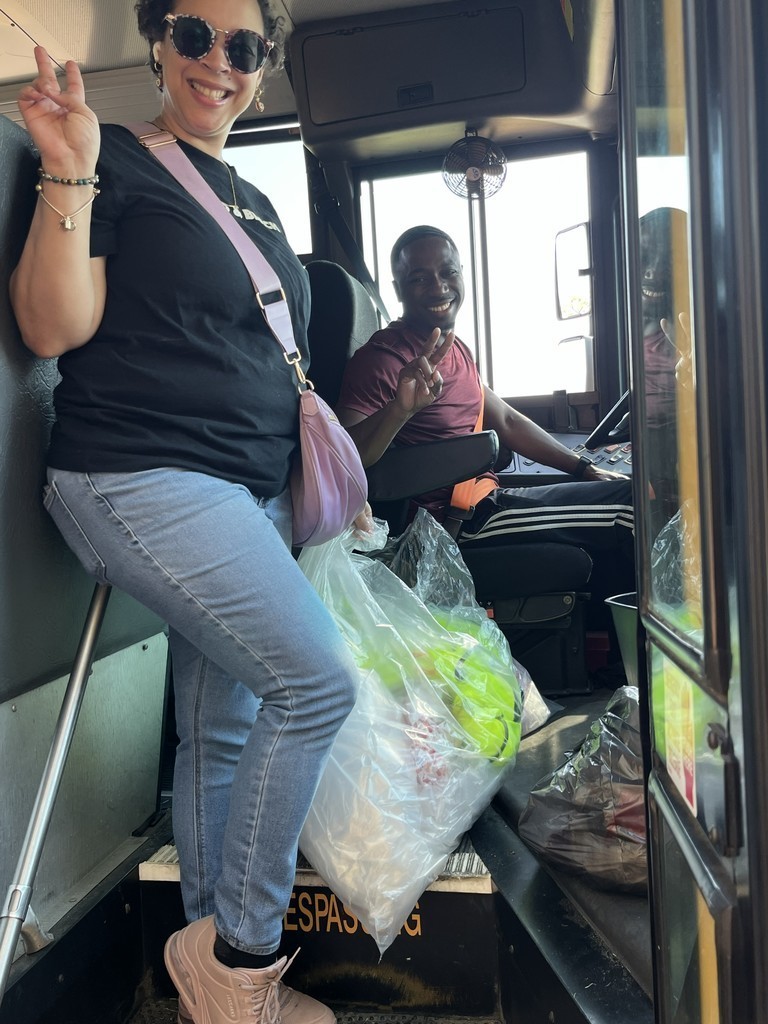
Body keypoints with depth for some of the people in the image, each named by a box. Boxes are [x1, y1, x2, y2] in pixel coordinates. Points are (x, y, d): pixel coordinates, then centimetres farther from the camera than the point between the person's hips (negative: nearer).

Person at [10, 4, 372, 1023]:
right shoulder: (116, 160, 0)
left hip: (250, 496, 7)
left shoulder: (256, 203, 22)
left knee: (224, 734, 10)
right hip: (144, 481, -7)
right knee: (319, 681, -15)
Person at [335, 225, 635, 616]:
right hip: (457, 521, -9)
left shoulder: (455, 349, 13)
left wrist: (586, 469, 18)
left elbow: (505, 420, 22)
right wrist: (399, 409, -45)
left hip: (485, 495, 10)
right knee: (632, 502, -8)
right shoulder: (381, 360, -16)